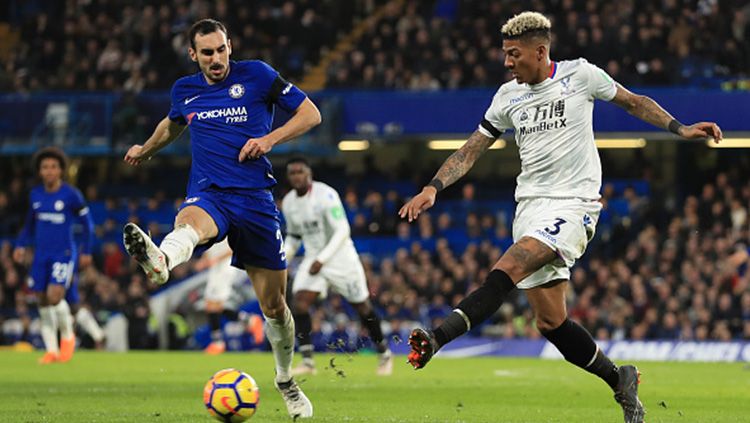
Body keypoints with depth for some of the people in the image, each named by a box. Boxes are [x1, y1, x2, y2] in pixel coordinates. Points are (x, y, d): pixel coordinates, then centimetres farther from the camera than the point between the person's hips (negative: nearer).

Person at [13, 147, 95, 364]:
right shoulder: (35, 194, 7)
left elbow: (87, 223, 1)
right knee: (43, 302, 3)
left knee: (55, 295, -19)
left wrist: (86, 252, 2)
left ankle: (68, 336, 6)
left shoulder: (71, 195, -8)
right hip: (41, 255, 5)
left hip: (64, 254, -5)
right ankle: (51, 351, 12)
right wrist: (21, 245, 12)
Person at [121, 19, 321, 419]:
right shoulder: (184, 90, 13)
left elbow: (310, 113, 4)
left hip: (256, 198, -1)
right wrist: (146, 148, 49)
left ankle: (286, 381, 29)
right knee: (189, 222, -40)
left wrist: (270, 139, -10)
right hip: (208, 194, 1)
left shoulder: (256, 75, 3)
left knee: (273, 304, 5)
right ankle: (159, 260, -76)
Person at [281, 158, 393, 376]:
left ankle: (385, 354, 26)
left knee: (362, 306, 5)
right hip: (313, 260, 5)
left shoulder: (326, 195, -19)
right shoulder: (288, 203, 3)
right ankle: (307, 362, -15)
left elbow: (342, 231, -22)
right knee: (299, 302, -16)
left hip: (341, 259, -5)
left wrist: (322, 259, -28)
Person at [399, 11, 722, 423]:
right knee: (550, 321, 1)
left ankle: (438, 337, -41)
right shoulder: (508, 96, 11)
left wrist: (680, 128, 5)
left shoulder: (580, 75, -1)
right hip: (530, 206, 6)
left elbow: (632, 101, 13)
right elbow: (472, 149, 13)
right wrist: (433, 187, 2)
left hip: (572, 205, -6)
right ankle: (620, 381, 18)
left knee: (507, 269, -29)